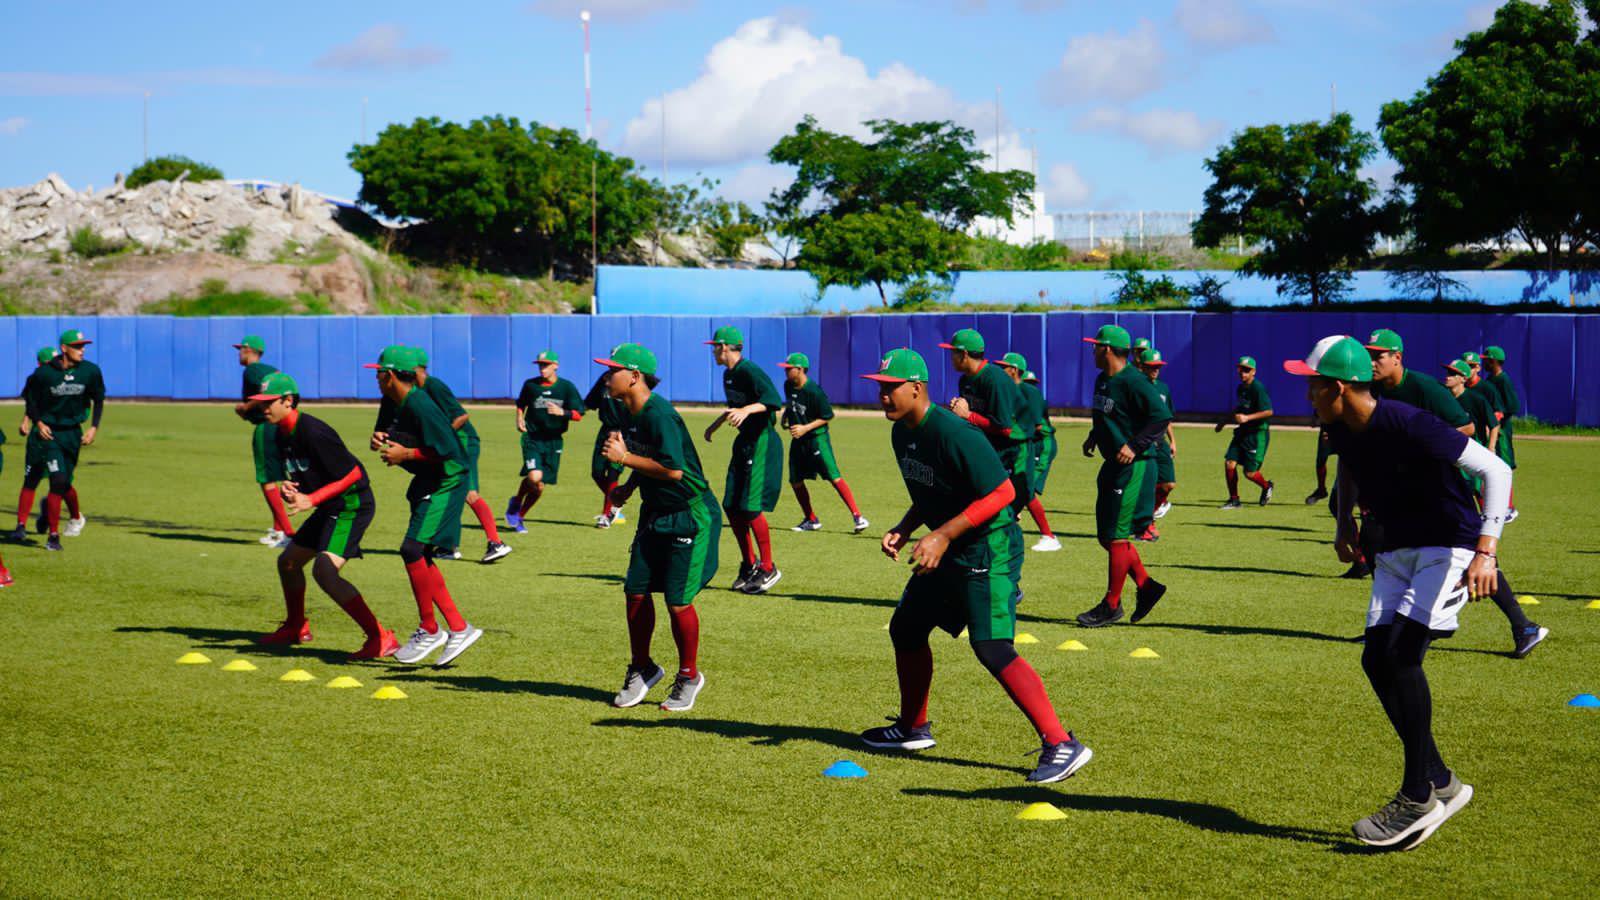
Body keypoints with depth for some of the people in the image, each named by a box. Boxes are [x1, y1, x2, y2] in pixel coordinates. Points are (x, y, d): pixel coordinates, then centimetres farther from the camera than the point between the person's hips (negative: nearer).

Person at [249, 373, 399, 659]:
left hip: (352, 505, -11)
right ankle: (296, 628, 44)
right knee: (288, 562, 21)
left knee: (325, 571, -26)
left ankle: (380, 638, -25)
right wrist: (287, 489, -7)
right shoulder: (281, 435, 7)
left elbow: (352, 474, -21)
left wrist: (312, 500, -25)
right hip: (330, 508, 11)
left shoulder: (313, 432, -22)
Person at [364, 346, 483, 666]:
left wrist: (405, 455, -18)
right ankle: (458, 628, 13)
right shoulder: (400, 405, 10)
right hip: (428, 484, 11)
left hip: (447, 483, -11)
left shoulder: (420, 405, -20)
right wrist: (386, 441, 4)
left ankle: (429, 630, -5)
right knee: (419, 557, 10)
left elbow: (448, 450, -25)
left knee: (413, 549, -17)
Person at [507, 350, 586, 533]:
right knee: (534, 477, -23)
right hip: (532, 438, -1)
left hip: (554, 441, 1)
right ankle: (516, 503, 6)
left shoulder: (566, 387, -2)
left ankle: (519, 516, 27)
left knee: (540, 486, 5)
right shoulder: (530, 385, 2)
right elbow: (521, 404, 20)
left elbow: (578, 415, -4)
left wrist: (562, 412, -22)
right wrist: (519, 419, 1)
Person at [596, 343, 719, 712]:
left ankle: (689, 676, 14)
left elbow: (673, 469, -30)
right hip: (655, 513, 9)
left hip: (690, 516, -9)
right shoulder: (630, 416, 6)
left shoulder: (659, 414, -23)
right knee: (636, 592, 6)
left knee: (678, 601, -5)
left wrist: (624, 457, -24)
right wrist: (629, 485, 6)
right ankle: (642, 669, 23)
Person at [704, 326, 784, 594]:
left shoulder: (749, 371, -17)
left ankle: (768, 568, -2)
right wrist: (715, 424, 43)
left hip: (763, 442, -10)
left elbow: (773, 400, -31)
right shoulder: (728, 374, 12)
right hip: (744, 442, 10)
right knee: (732, 507, 8)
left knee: (750, 507, -13)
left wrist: (746, 410, -45)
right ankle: (749, 566, 20)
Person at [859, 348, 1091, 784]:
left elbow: (1001, 492, -24)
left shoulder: (952, 434, -23)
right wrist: (904, 529, 4)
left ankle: (1061, 744, -19)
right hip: (947, 552, 10)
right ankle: (913, 728, 37)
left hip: (987, 548, -10)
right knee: (906, 628, 19)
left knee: (992, 647, -20)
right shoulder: (901, 433, 7)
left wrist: (943, 535, -26)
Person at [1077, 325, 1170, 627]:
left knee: (1117, 536, -4)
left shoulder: (1133, 382, -17)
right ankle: (1145, 586, 22)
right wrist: (1093, 438, 12)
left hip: (1134, 467, -10)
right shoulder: (1102, 380, 12)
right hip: (1113, 467, 10)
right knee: (1106, 535, 12)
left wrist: (1135, 447, -26)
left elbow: (1162, 416, -22)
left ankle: (1111, 605, 4)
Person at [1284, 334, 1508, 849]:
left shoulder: (1408, 425, -28)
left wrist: (1486, 552, -38)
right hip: (1396, 551, 8)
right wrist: (1345, 519, 10)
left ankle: (1419, 797, -12)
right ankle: (1441, 784, 11)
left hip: (1450, 547, -8)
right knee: (1376, 660, -1)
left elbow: (1495, 470, -30)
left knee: (1400, 654, -21)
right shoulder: (1342, 427, -4)